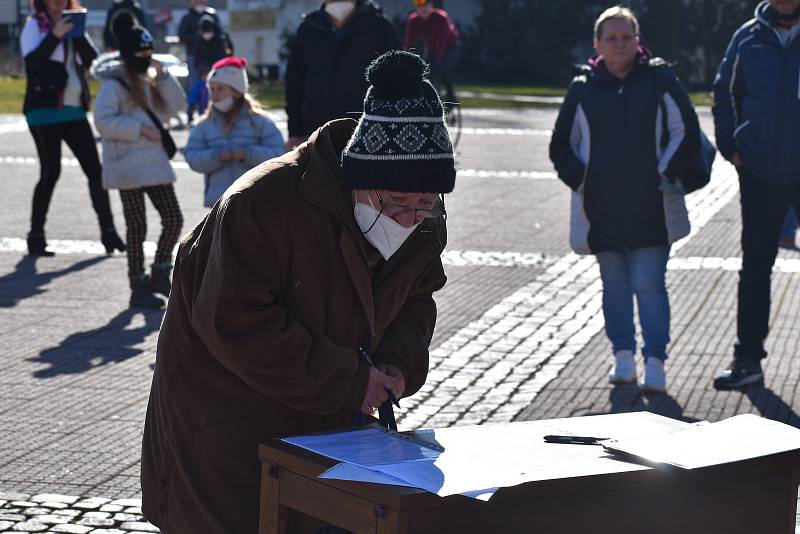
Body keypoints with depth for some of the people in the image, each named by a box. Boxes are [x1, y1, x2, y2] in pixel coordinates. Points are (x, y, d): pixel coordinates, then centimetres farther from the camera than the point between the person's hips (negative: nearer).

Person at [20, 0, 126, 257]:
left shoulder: (73, 24, 13)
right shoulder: (34, 25, -3)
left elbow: (93, 59, 2)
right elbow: (32, 61, -18)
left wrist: (78, 34, -12)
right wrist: (55, 35, -25)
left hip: (74, 110, 5)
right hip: (44, 111, -5)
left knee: (94, 170, 0)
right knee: (50, 172, -2)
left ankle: (108, 231, 4)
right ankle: (36, 236, 9)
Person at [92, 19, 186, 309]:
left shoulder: (149, 81, 13)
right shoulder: (114, 84, -10)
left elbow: (177, 105, 8)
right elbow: (104, 121, -18)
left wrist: (162, 75, -3)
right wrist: (141, 129, -19)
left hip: (155, 162, 7)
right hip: (128, 165, -7)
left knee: (173, 219, 3)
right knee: (137, 227, 0)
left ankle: (160, 273, 21)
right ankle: (138, 287, 10)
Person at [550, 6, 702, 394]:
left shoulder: (659, 80, 2)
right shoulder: (583, 88, 6)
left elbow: (686, 132, 4)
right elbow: (562, 145, 13)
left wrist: (665, 174, -4)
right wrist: (580, 180, 1)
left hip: (650, 207, -2)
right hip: (602, 209, 2)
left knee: (648, 285, -7)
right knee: (615, 286, 11)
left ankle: (654, 362, -1)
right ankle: (623, 355, 22)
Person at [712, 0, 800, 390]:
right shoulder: (749, 37, 4)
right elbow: (724, 92, 16)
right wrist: (729, 145, 5)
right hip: (760, 171, 2)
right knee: (755, 265, 8)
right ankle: (747, 358, 15)